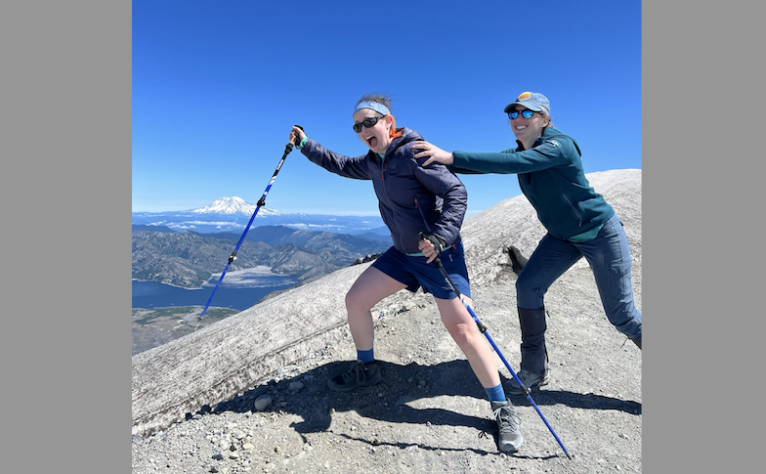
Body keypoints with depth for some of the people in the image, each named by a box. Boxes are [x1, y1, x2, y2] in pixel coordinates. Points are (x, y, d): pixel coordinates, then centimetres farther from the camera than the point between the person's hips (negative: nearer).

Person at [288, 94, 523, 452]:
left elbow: (456, 191, -19)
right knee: (355, 300, 7)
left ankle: (502, 410, 6)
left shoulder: (413, 153, -16)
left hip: (440, 253, -8)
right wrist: (306, 146, 28)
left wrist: (441, 236, -32)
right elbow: (343, 166, 27)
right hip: (403, 252, 8)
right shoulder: (373, 162, 8)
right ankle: (367, 369, 30)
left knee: (462, 329, -14)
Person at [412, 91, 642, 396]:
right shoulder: (519, 152, -1)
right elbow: (488, 164, -11)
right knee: (527, 287, -7)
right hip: (562, 236, 7)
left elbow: (515, 163, -41)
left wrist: (453, 157, -47)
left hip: (600, 232, -6)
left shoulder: (560, 145, -25)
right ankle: (535, 370, 7)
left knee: (621, 314, -1)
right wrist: (439, 160, -24)